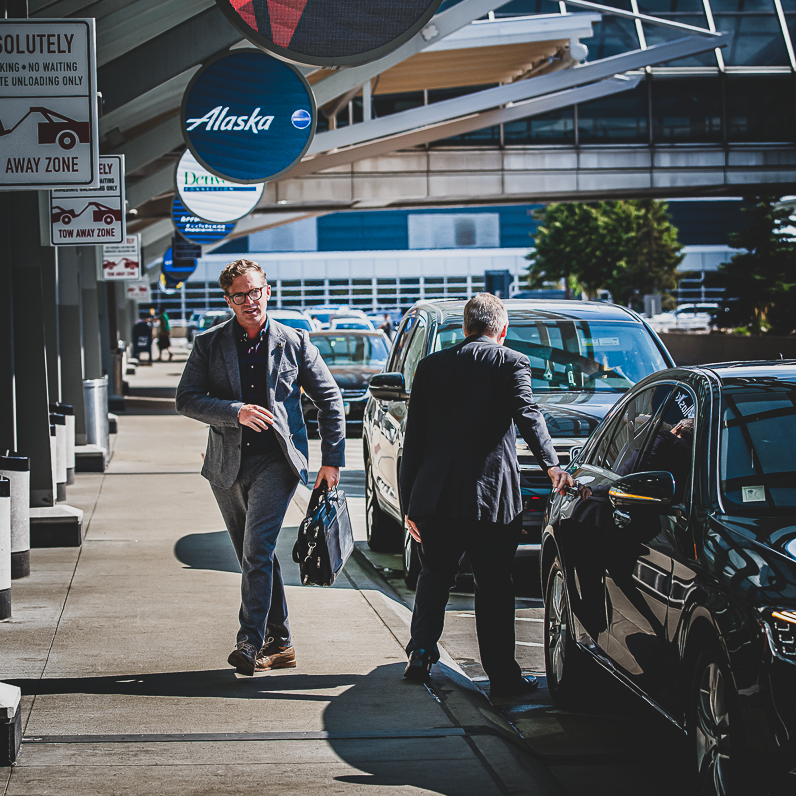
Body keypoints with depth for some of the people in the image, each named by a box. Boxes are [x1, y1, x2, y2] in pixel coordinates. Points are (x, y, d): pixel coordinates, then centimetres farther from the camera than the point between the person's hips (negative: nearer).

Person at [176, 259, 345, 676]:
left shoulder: (294, 342, 4)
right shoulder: (209, 344, 5)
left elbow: (329, 399, 9)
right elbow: (186, 398, -3)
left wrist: (332, 459, 3)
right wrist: (236, 412, -18)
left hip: (276, 460, -3)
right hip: (228, 466, 3)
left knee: (257, 550, -18)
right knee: (256, 558, 10)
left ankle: (251, 642, -20)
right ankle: (279, 643, 19)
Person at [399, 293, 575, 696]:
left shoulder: (431, 365, 10)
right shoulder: (511, 363, 0)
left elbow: (413, 438, 10)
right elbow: (528, 415, -18)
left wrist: (409, 501, 14)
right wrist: (551, 465, -27)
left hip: (436, 496, 3)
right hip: (492, 496, -3)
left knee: (435, 575, 21)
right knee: (494, 586, 5)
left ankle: (420, 653, 19)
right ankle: (502, 676, 7)